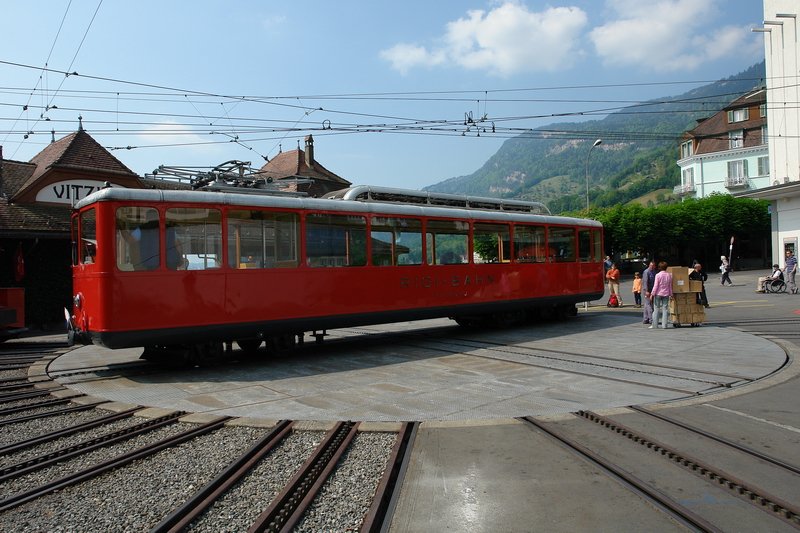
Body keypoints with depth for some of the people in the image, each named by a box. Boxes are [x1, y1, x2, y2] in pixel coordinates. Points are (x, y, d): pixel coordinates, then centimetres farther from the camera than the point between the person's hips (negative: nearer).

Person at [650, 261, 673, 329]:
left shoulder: (658, 275, -10)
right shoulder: (669, 275, 2)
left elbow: (655, 286, -10)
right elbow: (670, 286, 8)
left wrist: (652, 294, -5)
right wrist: (671, 294, 16)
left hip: (658, 294, -3)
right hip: (666, 294, 3)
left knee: (656, 309, 3)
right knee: (665, 309, 5)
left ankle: (655, 324, 4)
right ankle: (664, 325, 3)